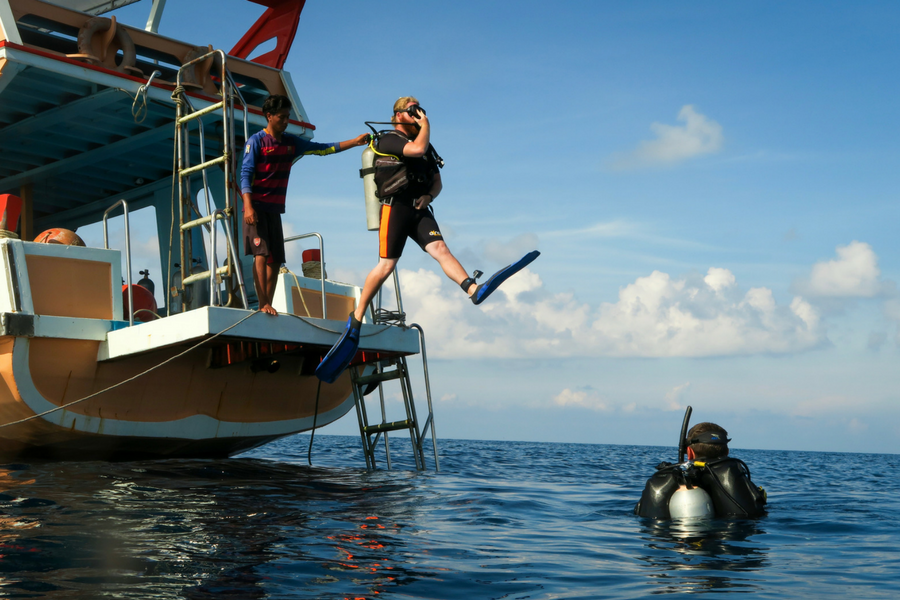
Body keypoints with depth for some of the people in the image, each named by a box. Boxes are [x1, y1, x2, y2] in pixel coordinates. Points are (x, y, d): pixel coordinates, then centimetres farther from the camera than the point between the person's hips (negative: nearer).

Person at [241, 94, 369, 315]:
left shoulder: (291, 142, 12)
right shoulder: (256, 141, -5)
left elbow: (322, 148, 11)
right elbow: (245, 174, -11)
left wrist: (355, 141, 3)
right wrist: (248, 206, -22)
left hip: (275, 208, 7)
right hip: (256, 206, -7)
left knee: (275, 259, 3)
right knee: (261, 253, -16)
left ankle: (268, 305, 7)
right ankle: (263, 305, -20)